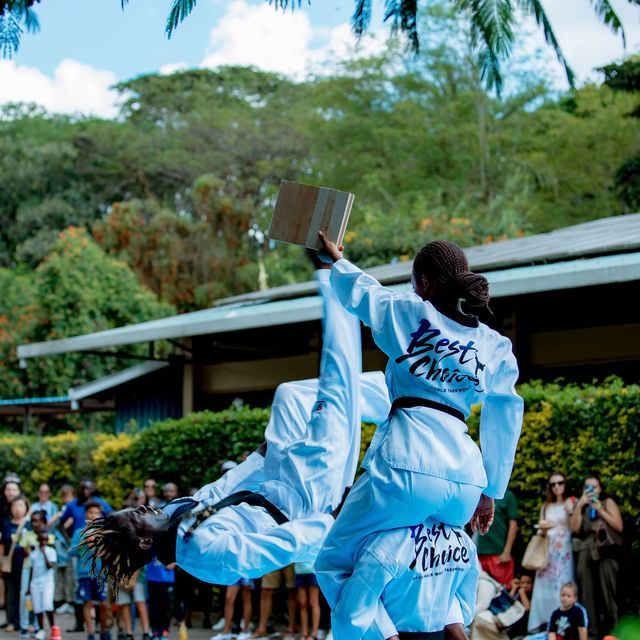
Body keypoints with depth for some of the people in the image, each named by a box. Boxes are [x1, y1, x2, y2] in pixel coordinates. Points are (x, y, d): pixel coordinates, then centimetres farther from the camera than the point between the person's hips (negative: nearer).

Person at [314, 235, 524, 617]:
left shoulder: (411, 314, 7)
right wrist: (491, 492, 25)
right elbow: (505, 425, 18)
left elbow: (358, 290, 24)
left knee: (334, 562, 4)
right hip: (467, 480, 5)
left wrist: (336, 258, 44)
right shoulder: (495, 346, 16)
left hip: (409, 466, -5)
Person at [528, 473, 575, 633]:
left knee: (562, 587, -9)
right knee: (545, 586, -3)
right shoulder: (546, 507, 17)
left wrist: (571, 512, -17)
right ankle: (542, 624, -3)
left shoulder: (571, 504, 5)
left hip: (564, 551, -4)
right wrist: (542, 530, -1)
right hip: (548, 551, 4)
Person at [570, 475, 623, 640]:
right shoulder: (581, 506, 17)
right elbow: (575, 528, 2)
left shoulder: (608, 502, 8)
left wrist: (600, 510, -8)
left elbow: (619, 526, -3)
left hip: (606, 552, -3)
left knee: (607, 592, -5)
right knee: (588, 593, 0)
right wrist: (579, 506, -5)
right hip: (586, 552, 3)